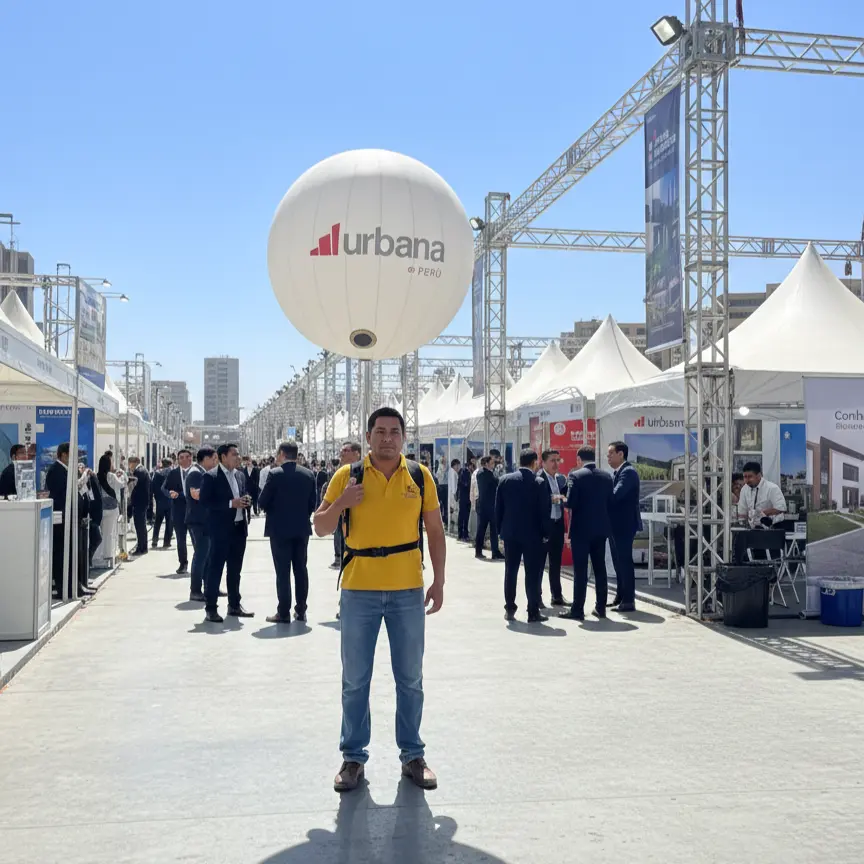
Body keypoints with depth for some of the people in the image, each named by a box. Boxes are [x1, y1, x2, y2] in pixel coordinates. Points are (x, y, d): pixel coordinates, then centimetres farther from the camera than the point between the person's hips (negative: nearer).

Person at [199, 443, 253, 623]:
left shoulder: (240, 475, 12)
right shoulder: (211, 476, -9)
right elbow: (204, 501, -16)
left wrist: (246, 501, -2)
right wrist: (231, 503, -21)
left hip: (239, 528, 7)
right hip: (221, 529, -7)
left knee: (235, 569, 14)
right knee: (215, 569, -3)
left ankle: (234, 605, 23)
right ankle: (211, 608, 1)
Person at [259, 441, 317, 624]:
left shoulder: (275, 474, -11)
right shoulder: (309, 474, 2)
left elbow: (263, 502, -8)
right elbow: (313, 503, 5)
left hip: (280, 528, -4)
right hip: (302, 528, 4)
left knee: (283, 571, 0)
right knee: (301, 569, 11)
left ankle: (284, 613, 1)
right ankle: (301, 611, 15)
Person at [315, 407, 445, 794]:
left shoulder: (420, 476, 2)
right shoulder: (347, 476, -1)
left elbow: (435, 531, 7)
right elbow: (320, 527, 2)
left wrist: (439, 581, 2)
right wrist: (341, 503, -17)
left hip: (408, 591, 1)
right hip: (358, 591, -1)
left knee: (410, 678, 10)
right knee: (355, 679, 7)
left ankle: (412, 755, 23)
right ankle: (353, 757, 20)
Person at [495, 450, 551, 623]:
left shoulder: (505, 480, 0)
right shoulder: (539, 482, -9)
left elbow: (498, 508, 3)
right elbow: (544, 511, -9)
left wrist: (501, 529, 12)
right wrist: (545, 533, 1)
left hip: (510, 533, 3)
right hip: (532, 534, -3)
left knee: (510, 571, 12)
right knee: (533, 574, 2)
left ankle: (510, 609, 15)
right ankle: (533, 612, 3)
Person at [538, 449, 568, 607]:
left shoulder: (561, 479, 11)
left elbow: (567, 496, 7)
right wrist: (552, 498, -28)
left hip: (558, 524, 7)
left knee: (556, 562, 13)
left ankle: (557, 595, 21)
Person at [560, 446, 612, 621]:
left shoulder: (575, 475, -10)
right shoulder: (606, 477, 6)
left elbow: (570, 503, -15)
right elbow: (610, 503, 7)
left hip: (581, 528, -5)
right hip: (601, 528, 5)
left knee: (580, 570, -2)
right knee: (600, 568, 11)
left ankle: (577, 610, 0)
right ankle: (600, 608, 15)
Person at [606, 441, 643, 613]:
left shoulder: (628, 472, -15)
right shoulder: (617, 473, 16)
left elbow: (615, 495, -25)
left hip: (624, 524, -10)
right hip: (616, 524, 10)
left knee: (625, 561, -5)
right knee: (618, 561, 15)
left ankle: (628, 600, 0)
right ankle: (621, 595, 24)